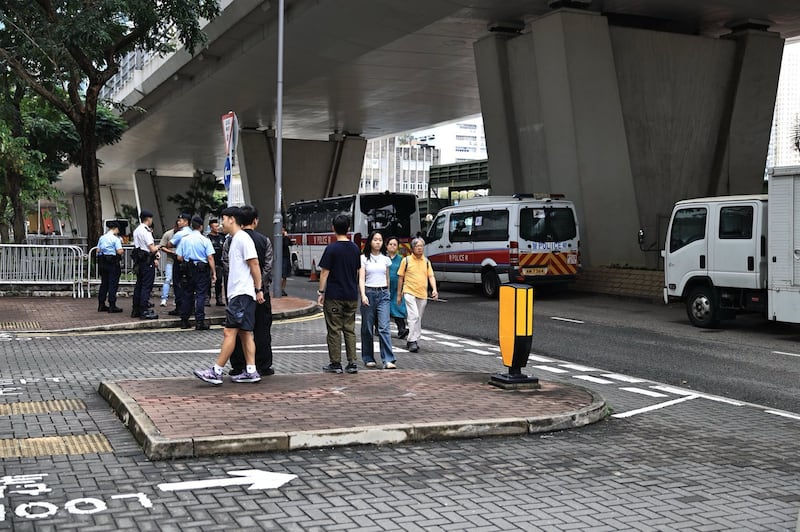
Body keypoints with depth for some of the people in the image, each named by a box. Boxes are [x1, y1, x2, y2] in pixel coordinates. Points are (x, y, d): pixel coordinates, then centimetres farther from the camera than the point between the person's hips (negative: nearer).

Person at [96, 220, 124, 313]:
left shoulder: (102, 238, 8)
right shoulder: (116, 239, -10)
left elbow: (98, 250, 9)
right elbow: (119, 251, -16)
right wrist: (123, 250, 4)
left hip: (102, 262, 6)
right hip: (112, 263, -6)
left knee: (104, 283, 13)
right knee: (113, 284, -1)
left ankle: (101, 305, 17)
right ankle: (112, 306, -2)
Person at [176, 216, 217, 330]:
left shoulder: (184, 239, 1)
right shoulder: (205, 240, -7)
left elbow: (179, 257, 2)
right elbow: (210, 258, -11)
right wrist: (213, 273, -6)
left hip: (188, 269, 3)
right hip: (202, 269, -3)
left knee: (187, 295, 12)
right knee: (200, 295, -1)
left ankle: (184, 321, 17)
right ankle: (199, 322, -3)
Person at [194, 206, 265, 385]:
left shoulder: (243, 239, -11)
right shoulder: (235, 240, 20)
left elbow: (254, 265, -15)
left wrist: (258, 289, -16)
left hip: (242, 294, -10)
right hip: (237, 293, 10)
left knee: (229, 332, -10)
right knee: (245, 333, 8)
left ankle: (216, 372, -10)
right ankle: (251, 372, 10)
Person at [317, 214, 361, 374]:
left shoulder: (331, 248, -11)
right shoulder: (355, 249, 6)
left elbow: (325, 272, -10)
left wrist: (321, 292, -4)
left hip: (334, 296, -5)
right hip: (351, 295, 5)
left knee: (334, 330, 2)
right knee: (350, 329, 10)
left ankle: (335, 364, 5)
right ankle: (352, 363, 8)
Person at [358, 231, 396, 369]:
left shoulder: (385, 259, 10)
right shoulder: (364, 258, 0)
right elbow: (361, 278, -7)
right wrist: (363, 295, -20)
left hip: (383, 294, 2)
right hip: (369, 293, -2)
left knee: (384, 327, -9)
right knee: (367, 328, 5)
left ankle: (388, 360, -14)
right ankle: (368, 359, 17)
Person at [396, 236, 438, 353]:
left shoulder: (426, 261, 10)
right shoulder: (406, 260, 1)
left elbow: (431, 276, 7)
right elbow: (400, 277, 5)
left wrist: (434, 289, -9)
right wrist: (399, 294, 5)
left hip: (423, 294, 4)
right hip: (409, 293, -4)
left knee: (418, 319, 10)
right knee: (414, 316, -18)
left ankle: (413, 341, 20)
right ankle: (412, 341, -15)